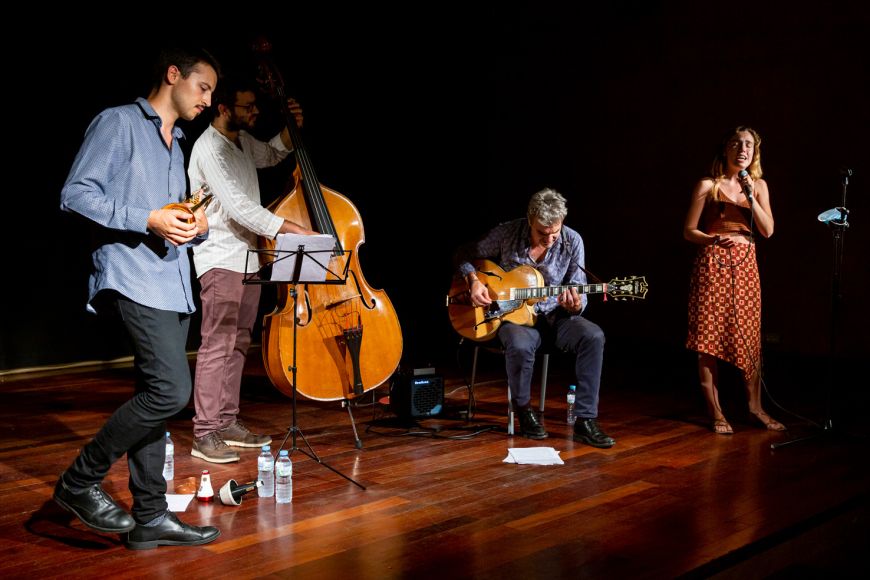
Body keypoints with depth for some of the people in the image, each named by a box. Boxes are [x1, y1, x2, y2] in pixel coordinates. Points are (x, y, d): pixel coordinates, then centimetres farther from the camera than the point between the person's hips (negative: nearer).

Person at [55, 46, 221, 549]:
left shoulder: (176, 144, 25)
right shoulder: (120, 122, -1)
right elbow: (76, 194, -10)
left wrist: (196, 226, 5)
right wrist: (148, 219, -18)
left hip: (173, 284, 9)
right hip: (134, 277, -9)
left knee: (155, 398, 8)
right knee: (172, 389, -18)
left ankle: (150, 516, 14)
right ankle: (80, 482, -2)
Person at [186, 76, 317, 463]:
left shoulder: (243, 140, 11)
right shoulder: (209, 149, -16)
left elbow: (270, 157, 34)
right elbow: (238, 207, -24)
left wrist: (290, 129, 14)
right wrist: (291, 229, -27)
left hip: (247, 255, 9)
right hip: (221, 259, -9)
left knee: (238, 344, 11)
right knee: (217, 345, -10)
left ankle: (228, 423, 19)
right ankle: (205, 434, -6)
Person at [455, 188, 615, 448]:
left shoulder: (572, 242, -6)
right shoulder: (507, 233, -10)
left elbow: (579, 298, -3)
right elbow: (464, 255, 4)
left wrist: (575, 305, -28)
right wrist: (473, 280, -16)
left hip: (553, 316, 2)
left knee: (593, 336, -27)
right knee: (520, 346, -37)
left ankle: (585, 420, -20)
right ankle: (524, 411, -8)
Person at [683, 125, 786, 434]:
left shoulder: (758, 185, 10)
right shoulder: (708, 185, 0)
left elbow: (768, 230, 1)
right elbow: (689, 231, -1)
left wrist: (750, 196, -9)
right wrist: (714, 240, -19)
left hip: (745, 265, 3)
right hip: (712, 264, -3)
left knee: (750, 337, 5)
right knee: (709, 339, -2)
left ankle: (755, 406, 19)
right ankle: (715, 411, 7)